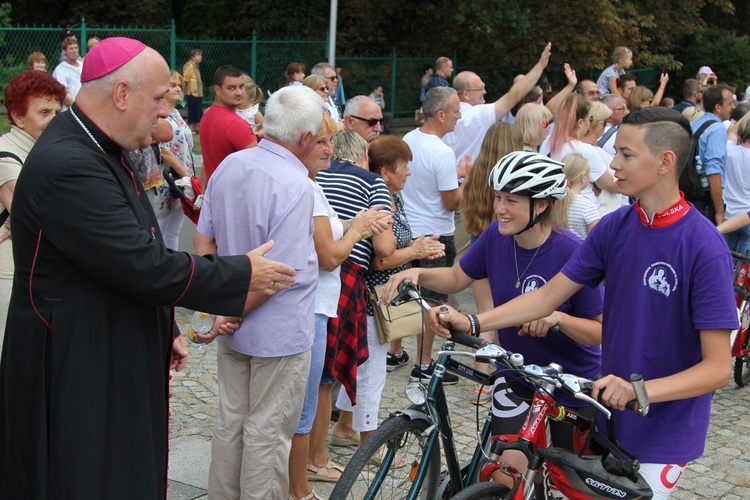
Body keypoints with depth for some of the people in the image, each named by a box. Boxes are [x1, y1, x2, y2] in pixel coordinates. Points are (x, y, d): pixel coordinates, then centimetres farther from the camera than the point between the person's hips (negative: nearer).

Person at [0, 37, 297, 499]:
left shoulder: (102, 151, 9)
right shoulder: (68, 166, -25)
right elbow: (144, 267, -26)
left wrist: (165, 330, 14)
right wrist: (243, 275, -14)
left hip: (116, 361, 10)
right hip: (79, 374, -10)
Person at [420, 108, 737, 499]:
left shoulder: (704, 247, -21)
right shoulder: (614, 227, -3)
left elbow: (718, 367, -22)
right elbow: (548, 296, 0)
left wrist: (638, 390, -36)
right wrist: (470, 322, -10)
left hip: (663, 433, -6)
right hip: (610, 419, 6)